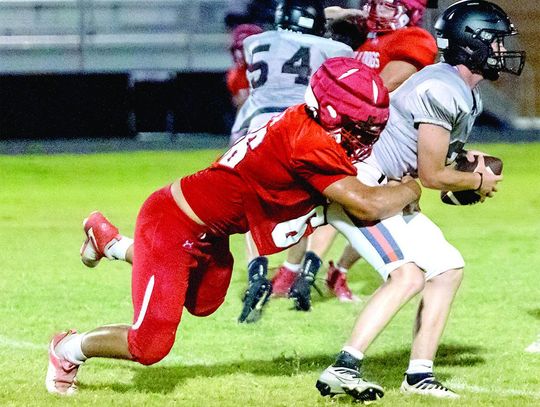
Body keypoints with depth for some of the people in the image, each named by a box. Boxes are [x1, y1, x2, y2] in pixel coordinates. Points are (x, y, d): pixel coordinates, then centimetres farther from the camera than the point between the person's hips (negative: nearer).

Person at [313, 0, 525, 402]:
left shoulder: (469, 96, 13)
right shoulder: (442, 91, -20)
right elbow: (431, 175, -17)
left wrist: (464, 158, 8)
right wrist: (479, 181, 0)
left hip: (389, 195, 11)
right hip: (357, 184, -11)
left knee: (447, 267, 9)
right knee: (409, 274, -23)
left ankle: (420, 375, 11)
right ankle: (342, 369, -26)